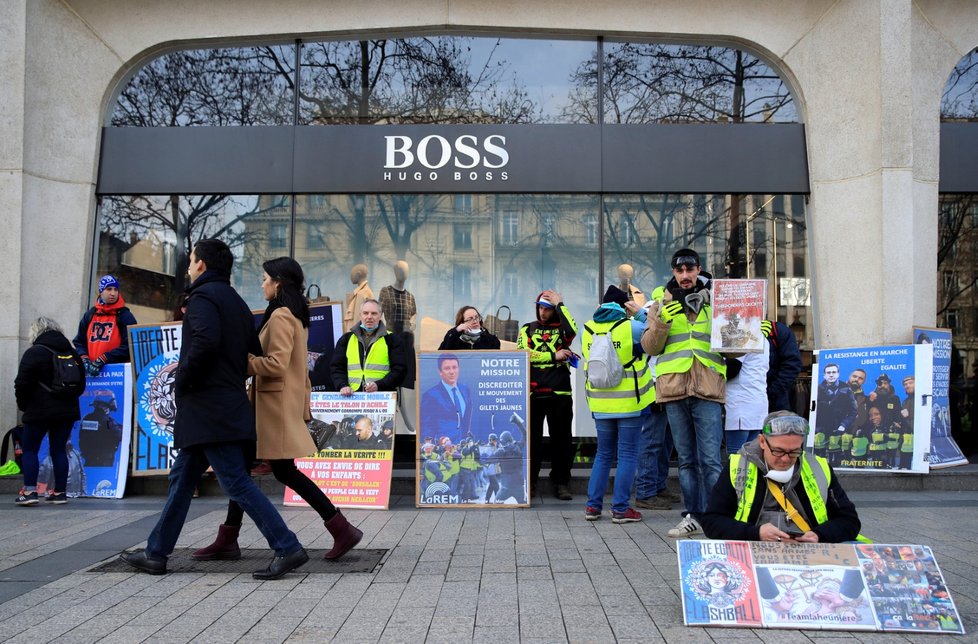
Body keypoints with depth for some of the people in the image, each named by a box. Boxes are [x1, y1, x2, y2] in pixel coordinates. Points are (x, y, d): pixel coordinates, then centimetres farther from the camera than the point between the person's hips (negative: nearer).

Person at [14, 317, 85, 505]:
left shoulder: (33, 353, -9)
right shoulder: (72, 353, 10)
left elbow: (22, 384, -11)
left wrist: (23, 405, 4)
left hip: (40, 411, -5)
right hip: (67, 411, 5)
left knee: (29, 449, 5)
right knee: (59, 449, 10)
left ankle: (29, 491, -3)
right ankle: (60, 492, 9)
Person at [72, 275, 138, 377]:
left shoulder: (125, 316, 1)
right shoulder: (90, 315, 16)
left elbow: (128, 346, -8)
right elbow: (79, 342, 19)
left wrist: (102, 360, -15)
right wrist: (84, 359, -2)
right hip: (91, 369, 5)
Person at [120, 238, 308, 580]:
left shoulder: (203, 296, -9)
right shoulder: (236, 301, 19)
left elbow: (205, 342, -25)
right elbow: (254, 352, 17)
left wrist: (181, 382, -12)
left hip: (208, 408, -10)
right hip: (230, 403, 10)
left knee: (237, 482, -10)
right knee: (182, 478, 16)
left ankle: (288, 548, -11)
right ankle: (155, 554, 25)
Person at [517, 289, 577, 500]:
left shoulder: (561, 329, 9)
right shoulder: (527, 329, 12)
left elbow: (572, 330, -17)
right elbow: (522, 354, -5)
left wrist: (560, 304, -8)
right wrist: (553, 356, -8)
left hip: (559, 393, -1)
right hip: (533, 393, 1)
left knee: (561, 439, 4)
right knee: (531, 439, 6)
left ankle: (561, 483, 13)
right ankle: (529, 482, 17)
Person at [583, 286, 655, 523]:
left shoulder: (588, 330, 2)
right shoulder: (630, 326, -11)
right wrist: (641, 313, 4)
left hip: (600, 403, 4)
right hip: (629, 403, -4)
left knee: (604, 454, 16)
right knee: (628, 455, 4)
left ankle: (593, 505, 14)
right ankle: (620, 509, 5)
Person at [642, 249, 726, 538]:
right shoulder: (662, 300, 10)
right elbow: (649, 347, 5)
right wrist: (661, 322, -12)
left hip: (707, 388, -2)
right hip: (674, 388, 2)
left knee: (710, 459, -6)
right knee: (686, 459, 11)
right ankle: (692, 515, 19)